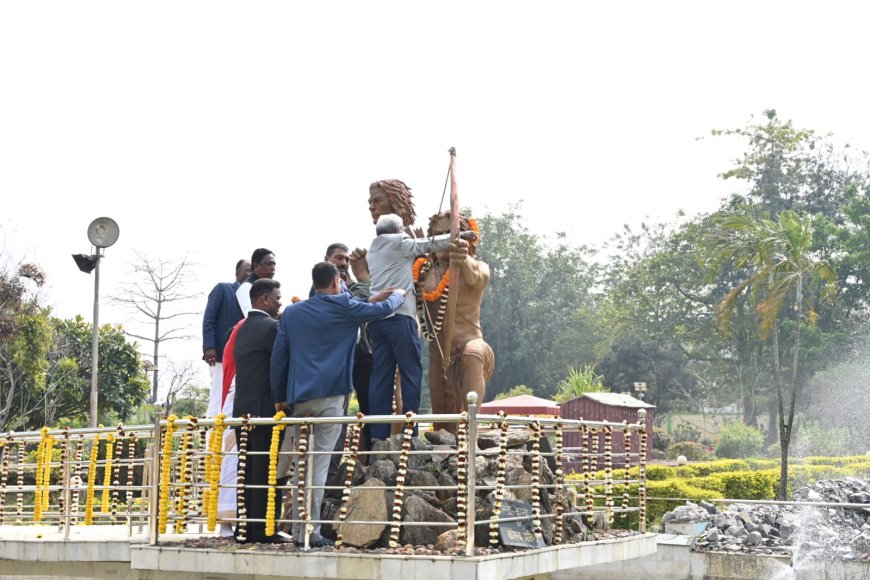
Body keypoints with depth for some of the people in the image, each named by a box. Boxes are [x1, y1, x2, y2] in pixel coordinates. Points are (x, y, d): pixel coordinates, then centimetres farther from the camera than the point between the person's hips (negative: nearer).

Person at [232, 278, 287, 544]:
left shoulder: (242, 329, 17)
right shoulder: (271, 326, -9)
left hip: (242, 409, 8)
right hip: (265, 409, -8)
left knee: (249, 471, 9)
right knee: (266, 472, -6)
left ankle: (245, 528, 10)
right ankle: (263, 529, -7)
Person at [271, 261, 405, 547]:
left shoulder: (292, 313, 12)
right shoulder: (342, 307, -1)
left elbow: (278, 356, 13)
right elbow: (383, 309, 10)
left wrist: (279, 396, 20)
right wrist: (398, 294, 31)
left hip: (298, 398, 5)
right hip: (330, 395, -5)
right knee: (320, 463, -5)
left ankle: (298, 531, 12)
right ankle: (312, 532, -7)